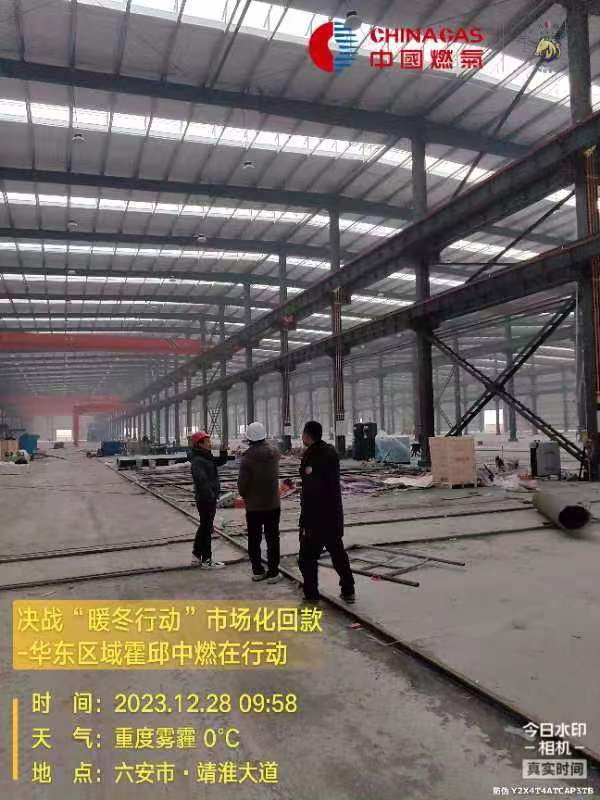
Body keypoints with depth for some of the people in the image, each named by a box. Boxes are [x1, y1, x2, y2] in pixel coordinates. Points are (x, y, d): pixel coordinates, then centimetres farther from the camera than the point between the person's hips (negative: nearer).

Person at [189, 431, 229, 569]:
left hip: (210, 498, 10)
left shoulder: (207, 458, 12)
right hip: (205, 499, -10)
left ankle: (197, 556, 31)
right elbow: (201, 479, -30)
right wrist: (210, 495, -35)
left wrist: (223, 450, 2)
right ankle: (206, 560, 7)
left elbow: (221, 461, 18)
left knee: (204, 526, 19)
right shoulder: (198, 461, -18)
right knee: (206, 528, -2)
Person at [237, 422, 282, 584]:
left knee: (254, 540, 13)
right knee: (273, 539, 9)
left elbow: (242, 484, -15)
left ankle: (257, 571, 20)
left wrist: (245, 496, 6)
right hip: (273, 504, 2)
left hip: (253, 506, -2)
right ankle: (273, 573, 11)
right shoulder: (275, 453, -5)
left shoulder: (247, 457, -17)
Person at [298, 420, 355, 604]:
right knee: (338, 552, 19)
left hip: (315, 516, -8)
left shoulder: (311, 458, -22)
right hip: (334, 514, 8)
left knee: (307, 556, 7)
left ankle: (311, 594, 13)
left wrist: (305, 523, -21)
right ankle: (348, 591, 25)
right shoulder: (331, 452, 3)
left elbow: (310, 495, -25)